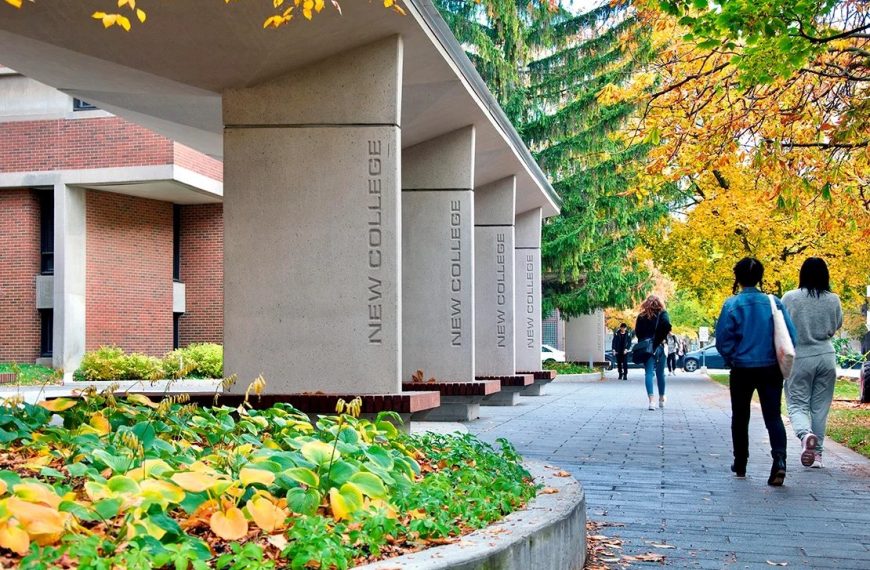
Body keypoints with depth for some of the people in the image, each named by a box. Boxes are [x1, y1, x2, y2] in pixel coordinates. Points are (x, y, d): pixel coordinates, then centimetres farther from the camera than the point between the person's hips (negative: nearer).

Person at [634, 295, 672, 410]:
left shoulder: (641, 316, 8)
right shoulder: (662, 314, 1)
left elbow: (637, 332, 4)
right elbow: (667, 325, -17)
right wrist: (662, 338, -7)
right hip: (658, 347, -1)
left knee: (648, 373, -4)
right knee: (660, 374, 13)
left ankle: (652, 400, -19)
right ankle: (661, 400, 24)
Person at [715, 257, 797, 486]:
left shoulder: (732, 304, -10)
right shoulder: (774, 303, -4)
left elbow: (722, 340, -9)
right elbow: (791, 336, -4)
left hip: (742, 370, -1)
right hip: (771, 369, 1)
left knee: (740, 417, 15)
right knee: (773, 416, 3)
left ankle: (740, 464, 24)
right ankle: (779, 457, -21)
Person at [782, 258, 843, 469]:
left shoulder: (790, 298, -10)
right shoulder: (833, 300, -2)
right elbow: (837, 326, 11)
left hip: (799, 357, -2)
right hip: (826, 357, 2)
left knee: (797, 404, 4)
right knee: (820, 407, 10)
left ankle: (805, 434, -25)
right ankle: (817, 453, 14)